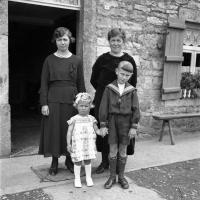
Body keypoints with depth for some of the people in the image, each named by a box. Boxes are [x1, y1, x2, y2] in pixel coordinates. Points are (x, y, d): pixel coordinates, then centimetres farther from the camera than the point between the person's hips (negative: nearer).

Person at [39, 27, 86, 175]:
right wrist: (44, 103, -7)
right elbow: (44, 83, 1)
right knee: (54, 129, 4)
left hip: (71, 100, 1)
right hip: (53, 100, 0)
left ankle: (69, 159, 24)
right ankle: (54, 162, 19)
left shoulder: (77, 61, 5)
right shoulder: (49, 60, 3)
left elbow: (81, 84, 6)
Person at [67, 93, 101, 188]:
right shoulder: (74, 119, -3)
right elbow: (69, 132, -1)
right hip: (77, 144, -2)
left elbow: (96, 130, 8)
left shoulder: (91, 119, 4)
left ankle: (88, 178, 26)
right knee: (78, 161, 4)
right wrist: (68, 144, -4)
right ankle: (77, 179, 20)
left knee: (88, 160, 11)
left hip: (89, 143, 2)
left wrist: (101, 132, -14)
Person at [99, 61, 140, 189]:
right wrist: (103, 125, -6)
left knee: (123, 150, 8)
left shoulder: (132, 90, -1)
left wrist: (134, 127, -5)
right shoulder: (109, 88, -3)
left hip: (126, 122, 0)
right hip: (112, 120, 0)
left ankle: (121, 176, 22)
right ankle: (112, 176, 18)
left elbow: (135, 109, -1)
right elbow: (103, 107, -3)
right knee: (113, 150, 4)